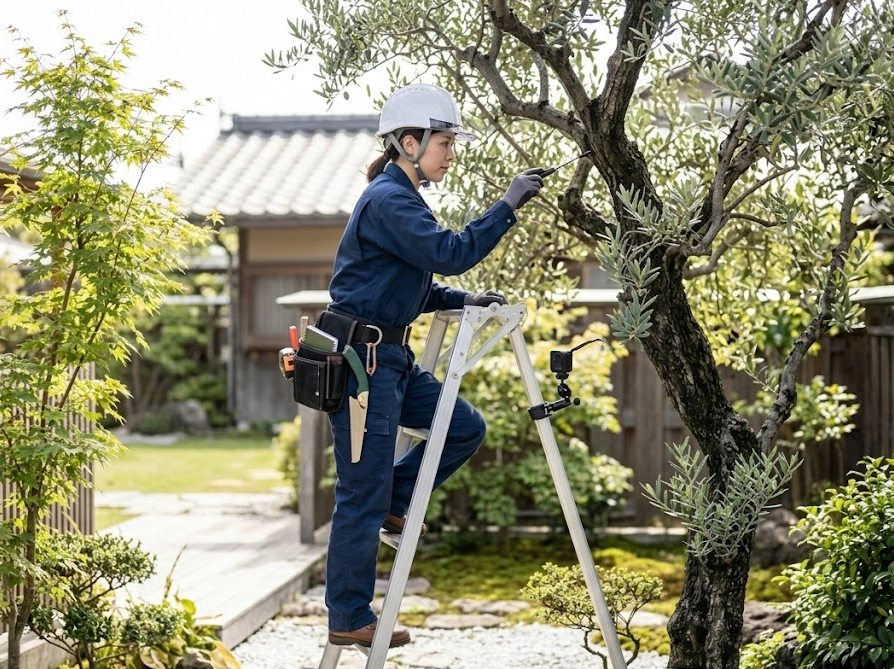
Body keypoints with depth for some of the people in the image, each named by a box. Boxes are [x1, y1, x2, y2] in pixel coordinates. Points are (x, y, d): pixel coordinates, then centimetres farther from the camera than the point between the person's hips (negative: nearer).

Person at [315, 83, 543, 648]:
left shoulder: (404, 197, 15)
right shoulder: (387, 200, -16)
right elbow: (451, 252, -25)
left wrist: (463, 300, 8)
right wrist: (508, 206, -21)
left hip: (390, 357, 10)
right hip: (358, 358, -10)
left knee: (467, 427, 8)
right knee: (363, 493, -3)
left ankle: (392, 504, 19)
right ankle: (349, 619, 6)